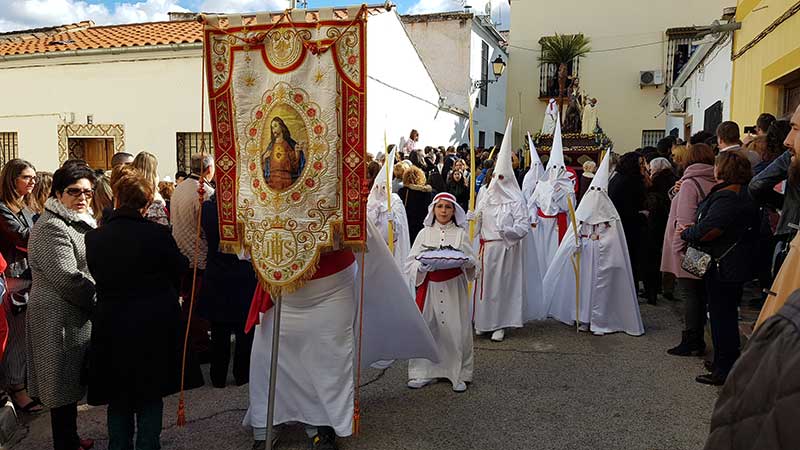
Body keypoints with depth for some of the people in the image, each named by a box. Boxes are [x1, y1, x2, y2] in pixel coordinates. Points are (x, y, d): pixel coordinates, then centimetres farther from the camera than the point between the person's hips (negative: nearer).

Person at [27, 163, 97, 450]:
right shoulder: (51, 227, -17)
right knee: (64, 384, 1)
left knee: (70, 382, 19)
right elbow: (68, 278, -23)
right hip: (59, 317, -10)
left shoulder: (78, 223, 14)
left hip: (76, 316, 10)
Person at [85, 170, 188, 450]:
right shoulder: (158, 234, -17)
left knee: (118, 400, 18)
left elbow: (96, 278, 5)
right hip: (154, 327, -2)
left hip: (111, 328, 2)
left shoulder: (93, 238, -8)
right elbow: (181, 269, -3)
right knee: (150, 399, 13)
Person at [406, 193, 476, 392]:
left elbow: (471, 262, 5)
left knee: (456, 329, -2)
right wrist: (422, 266, -16)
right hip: (429, 286, 1)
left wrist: (462, 260, -17)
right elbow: (412, 262, 5)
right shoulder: (424, 233, 8)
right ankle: (423, 372, 14)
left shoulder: (460, 234, 7)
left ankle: (459, 374, 11)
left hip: (454, 287, -1)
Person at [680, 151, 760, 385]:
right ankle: (725, 364, 31)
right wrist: (692, 230, 6)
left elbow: (707, 231, -28)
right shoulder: (743, 194, 11)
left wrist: (686, 233, -7)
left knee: (721, 316, -1)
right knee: (727, 315, 18)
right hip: (735, 265, 10)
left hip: (723, 267, -10)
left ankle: (724, 370, 8)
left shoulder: (726, 197, -22)